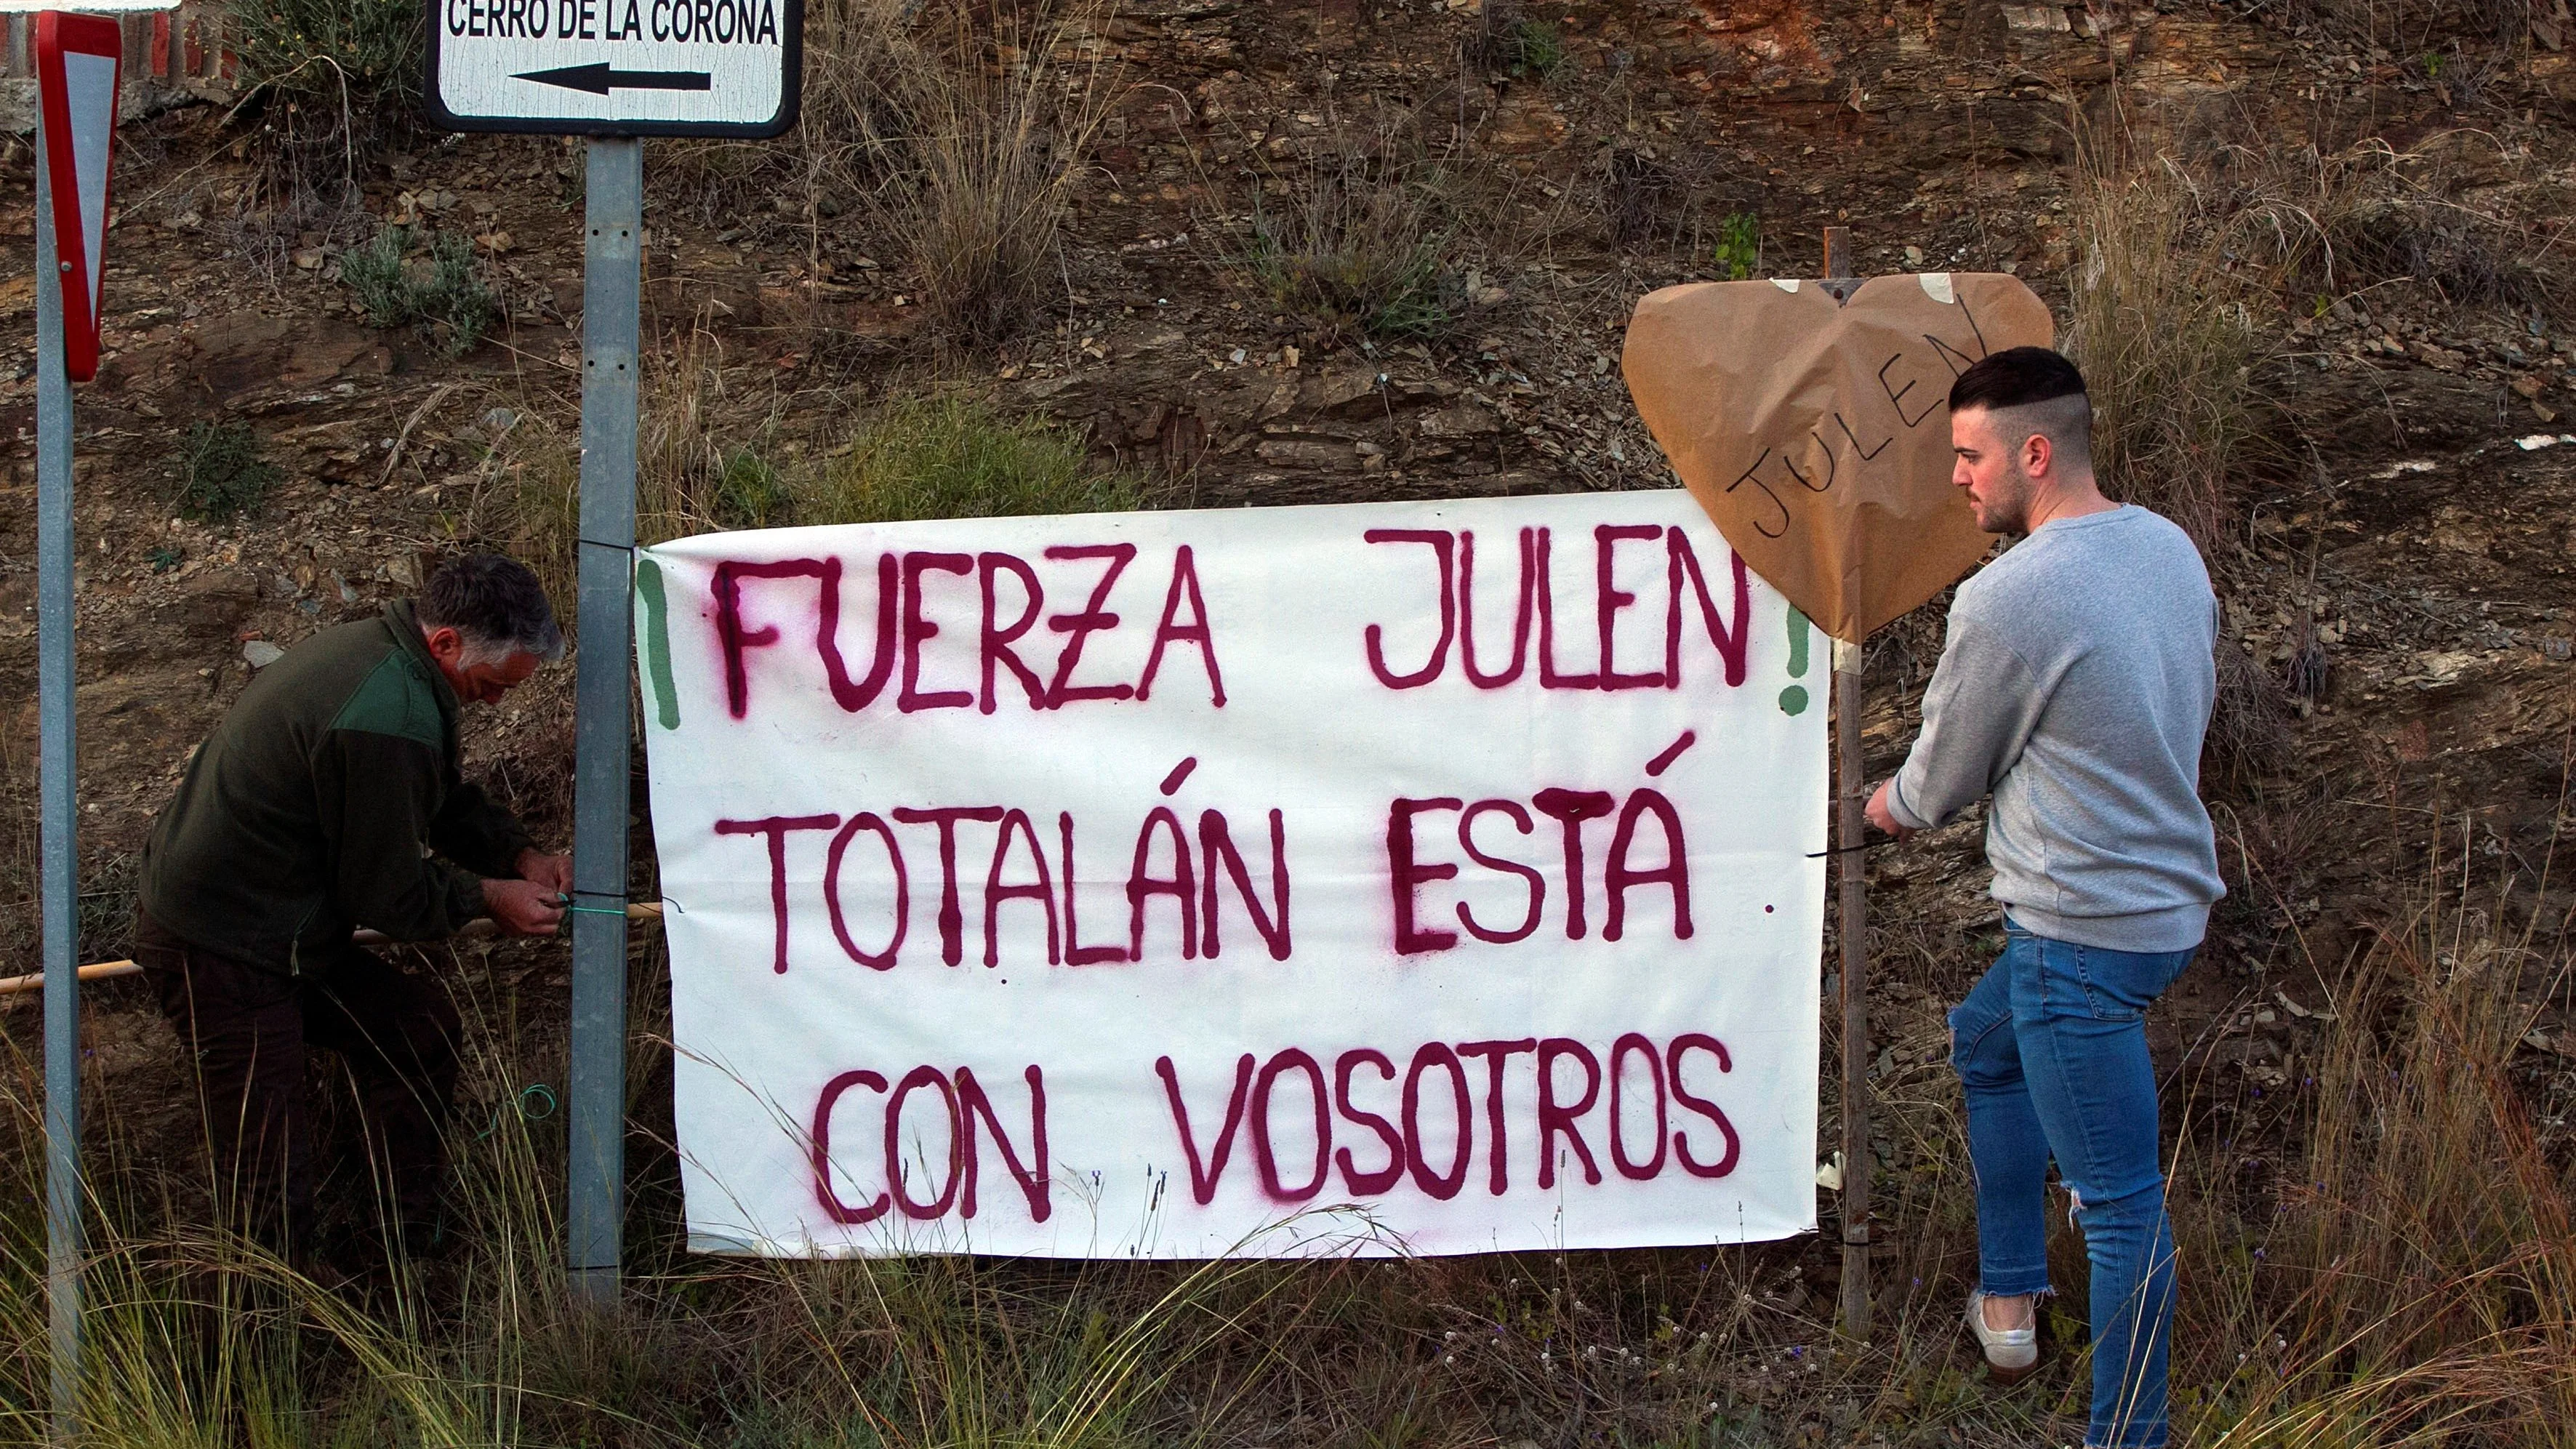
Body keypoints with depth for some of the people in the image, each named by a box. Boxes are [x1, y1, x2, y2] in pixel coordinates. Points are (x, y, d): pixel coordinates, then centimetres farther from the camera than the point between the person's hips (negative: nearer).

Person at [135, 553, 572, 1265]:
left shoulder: (371, 648, 5)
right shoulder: (385, 723, -29)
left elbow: (443, 799, 21)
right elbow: (386, 893, -18)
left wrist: (520, 854, 7)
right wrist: (487, 897, -4)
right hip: (220, 955, -11)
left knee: (419, 1027, 17)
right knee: (271, 1185, -8)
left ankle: (410, 1255, 22)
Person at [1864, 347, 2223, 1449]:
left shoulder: (2004, 602, -21)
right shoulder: (2169, 548, 4)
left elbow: (1942, 781, -8)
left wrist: (1890, 807, 16)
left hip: (2086, 933, -9)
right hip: (2170, 894, 10)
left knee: (2120, 1200, -2)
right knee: (1987, 1047, 30)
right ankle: (2008, 1302, 39)